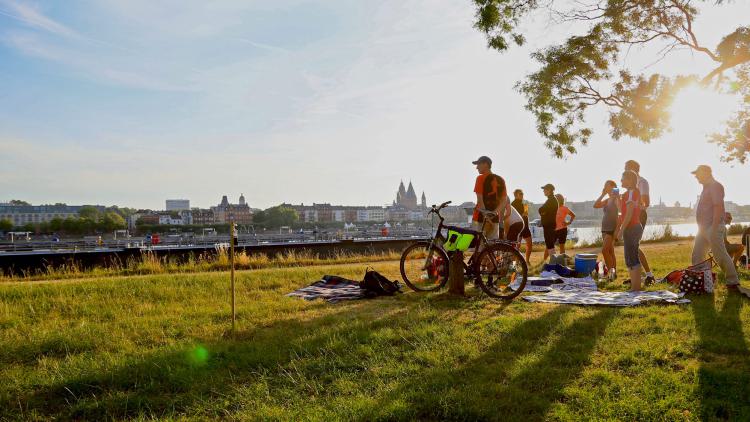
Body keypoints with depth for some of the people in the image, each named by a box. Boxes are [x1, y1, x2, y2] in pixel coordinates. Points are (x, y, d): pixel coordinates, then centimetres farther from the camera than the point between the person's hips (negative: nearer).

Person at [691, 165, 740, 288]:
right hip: (704, 228, 10)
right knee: (697, 255, 10)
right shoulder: (707, 187, 17)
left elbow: (718, 207, -21)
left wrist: (714, 229, -26)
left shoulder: (715, 186, -13)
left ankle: (733, 281, 5)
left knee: (720, 256, -4)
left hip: (713, 227, -10)